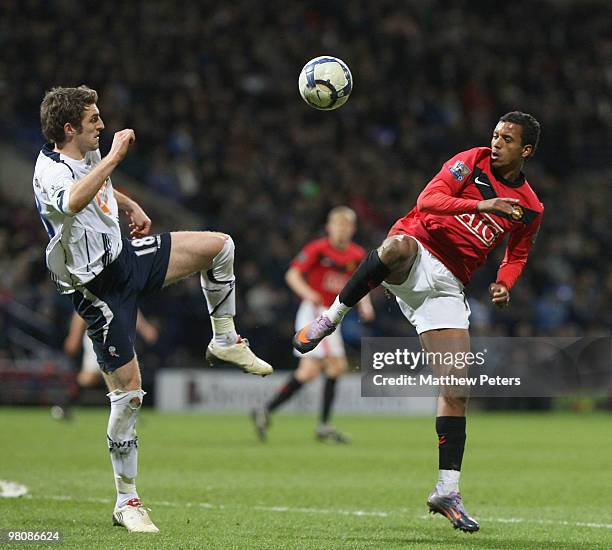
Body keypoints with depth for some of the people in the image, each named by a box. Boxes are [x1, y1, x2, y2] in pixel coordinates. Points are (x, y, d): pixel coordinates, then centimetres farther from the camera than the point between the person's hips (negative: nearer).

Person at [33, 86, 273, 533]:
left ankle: (225, 341, 21)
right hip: (99, 288, -8)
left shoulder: (90, 152, 3)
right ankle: (126, 502, 2)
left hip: (126, 257, 8)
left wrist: (130, 205, 12)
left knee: (219, 245, 3)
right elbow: (74, 201, -50)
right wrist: (115, 155, -44)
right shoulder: (50, 172, -24)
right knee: (129, 391, -9)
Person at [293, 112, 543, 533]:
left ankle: (447, 492, 3)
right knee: (400, 244, -43)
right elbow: (428, 201, -13)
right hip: (416, 254, -3)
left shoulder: (530, 207, 10)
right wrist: (480, 205, -27)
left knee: (457, 389, -5)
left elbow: (517, 255, 27)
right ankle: (332, 316, -25)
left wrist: (504, 285, 5)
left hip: (448, 284, 3)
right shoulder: (472, 162, 0)